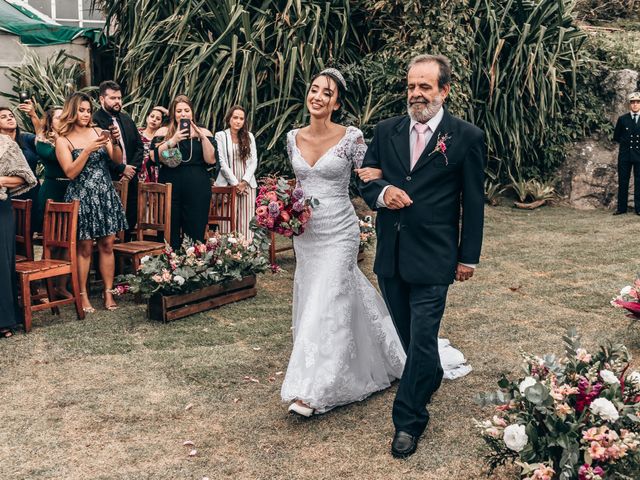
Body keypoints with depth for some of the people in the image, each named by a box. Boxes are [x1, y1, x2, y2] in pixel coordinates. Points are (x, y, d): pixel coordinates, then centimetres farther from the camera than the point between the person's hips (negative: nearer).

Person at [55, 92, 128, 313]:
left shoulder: (98, 131, 7)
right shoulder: (63, 140, -2)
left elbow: (118, 160, 3)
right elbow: (71, 172, -11)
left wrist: (115, 142, -15)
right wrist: (88, 150, -20)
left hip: (106, 195, 3)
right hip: (82, 197, -3)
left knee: (107, 245, 4)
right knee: (85, 247, 1)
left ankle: (108, 292, 11)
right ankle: (83, 295, 11)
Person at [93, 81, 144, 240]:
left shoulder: (127, 119, 15)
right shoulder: (94, 121, -8)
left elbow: (139, 146, 15)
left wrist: (133, 168, -1)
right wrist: (122, 168, -11)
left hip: (130, 179, 7)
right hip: (108, 181, -6)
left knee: (130, 221, 9)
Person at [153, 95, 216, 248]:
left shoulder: (203, 132, 9)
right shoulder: (163, 132, 10)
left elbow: (211, 160, -2)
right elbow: (155, 156, -5)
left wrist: (202, 137, -12)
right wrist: (173, 140, -15)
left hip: (197, 191, 0)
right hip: (171, 189, 0)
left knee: (196, 233, -1)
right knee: (170, 234, 1)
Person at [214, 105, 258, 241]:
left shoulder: (249, 136, 12)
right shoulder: (220, 136, 3)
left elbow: (254, 161, 7)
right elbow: (221, 162, -4)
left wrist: (244, 182, -6)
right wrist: (235, 183, -9)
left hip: (247, 185, 3)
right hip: (228, 185, -2)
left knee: (246, 221, -1)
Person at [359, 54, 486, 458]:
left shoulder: (467, 137, -5)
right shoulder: (387, 131, 6)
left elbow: (473, 202, -2)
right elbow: (365, 181, 11)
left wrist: (469, 257, -1)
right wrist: (382, 194, -12)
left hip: (433, 257, -5)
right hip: (390, 254, 5)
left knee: (422, 338, -1)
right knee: (409, 332, 20)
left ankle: (409, 420, 13)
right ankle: (431, 378, 47)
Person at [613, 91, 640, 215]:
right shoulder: (622, 119, 6)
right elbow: (616, 137, 14)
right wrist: (626, 142, 6)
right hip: (624, 154, 1)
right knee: (622, 182, 3)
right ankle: (621, 207, 7)